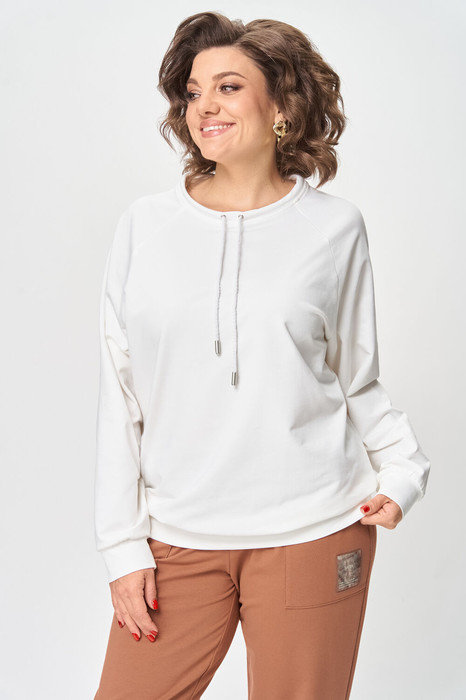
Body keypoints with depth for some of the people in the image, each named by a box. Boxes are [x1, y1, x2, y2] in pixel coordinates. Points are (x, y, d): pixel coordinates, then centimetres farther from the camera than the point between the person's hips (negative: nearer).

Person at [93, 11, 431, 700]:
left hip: (312, 536, -1)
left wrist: (402, 467, -6)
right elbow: (118, 397, 4)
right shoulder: (146, 224, 2)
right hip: (177, 539, 1)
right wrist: (123, 544, 2)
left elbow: (357, 379, 11)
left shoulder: (334, 227, 1)